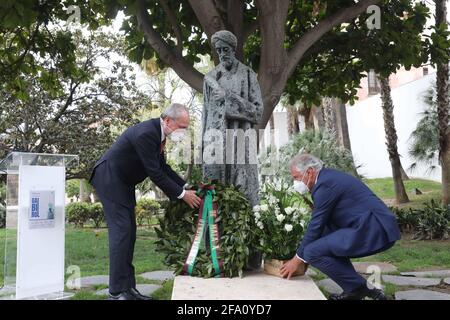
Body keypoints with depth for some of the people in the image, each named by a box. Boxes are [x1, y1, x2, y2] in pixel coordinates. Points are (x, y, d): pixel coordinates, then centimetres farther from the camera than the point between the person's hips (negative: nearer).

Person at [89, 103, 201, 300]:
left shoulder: (158, 133, 3)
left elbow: (163, 167, 8)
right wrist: (182, 194, -20)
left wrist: (186, 186, 0)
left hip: (123, 182, 10)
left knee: (129, 232, 7)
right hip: (109, 179, -10)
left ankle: (128, 287, 12)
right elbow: (155, 173, -27)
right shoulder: (147, 133, -27)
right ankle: (117, 292, -6)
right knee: (121, 230, -12)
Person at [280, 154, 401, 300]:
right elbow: (322, 223, 25)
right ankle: (353, 290, 19)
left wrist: (297, 259, 4)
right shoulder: (328, 177, 17)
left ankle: (358, 289, -1)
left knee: (313, 251, -13)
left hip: (374, 231, -10)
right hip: (376, 227, 10)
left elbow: (316, 226, -8)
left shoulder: (324, 185, -12)